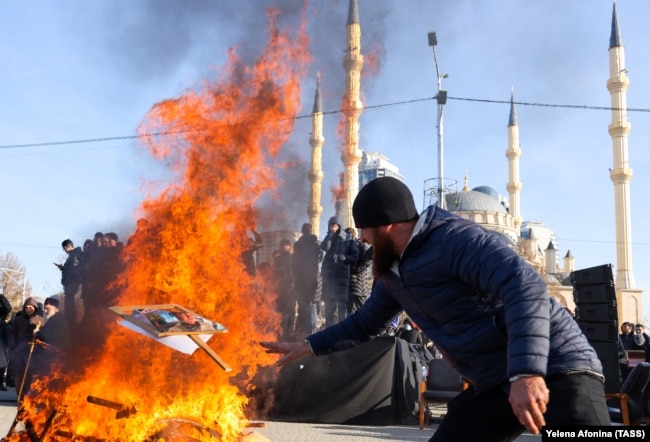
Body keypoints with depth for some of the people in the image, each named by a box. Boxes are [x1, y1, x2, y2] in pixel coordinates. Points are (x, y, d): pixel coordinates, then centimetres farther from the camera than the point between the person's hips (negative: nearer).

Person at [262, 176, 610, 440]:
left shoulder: (455, 238, -16)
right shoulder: (392, 273, 12)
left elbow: (526, 286, -29)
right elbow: (364, 323, 30)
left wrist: (527, 373, -39)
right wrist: (308, 346, 29)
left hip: (555, 370, -8)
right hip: (493, 387, 8)